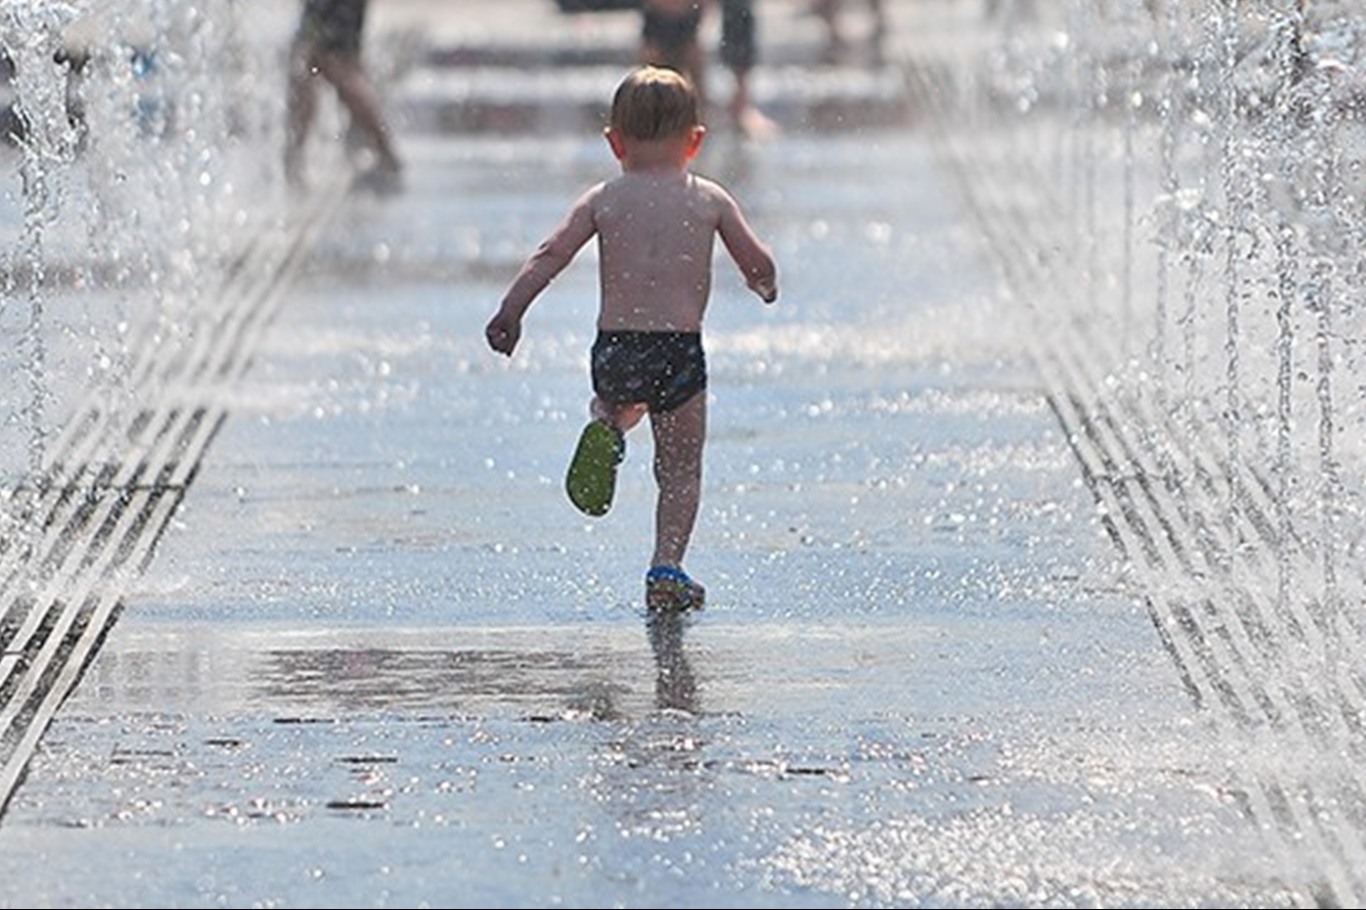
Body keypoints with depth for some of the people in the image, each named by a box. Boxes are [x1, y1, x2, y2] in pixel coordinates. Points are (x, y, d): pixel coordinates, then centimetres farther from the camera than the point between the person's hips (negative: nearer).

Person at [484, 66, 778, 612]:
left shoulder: (603, 199, 5)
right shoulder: (710, 200, 5)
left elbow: (551, 254, -4)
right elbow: (759, 265, 5)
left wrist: (509, 313, -4)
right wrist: (764, 286, 28)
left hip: (615, 348, 1)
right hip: (681, 350, -1)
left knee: (617, 400, 35)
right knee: (681, 469, 9)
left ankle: (607, 429, 1)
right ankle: (666, 567, -5)